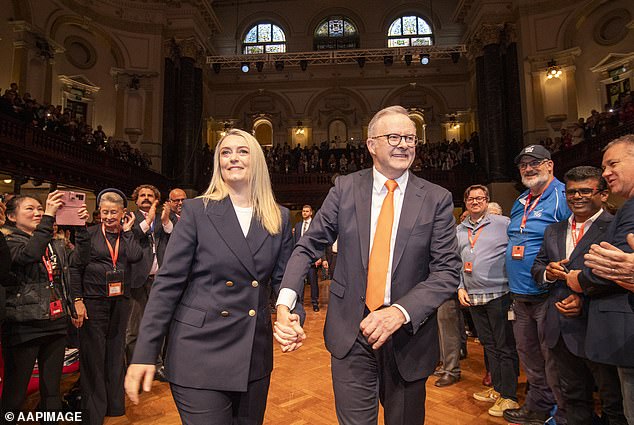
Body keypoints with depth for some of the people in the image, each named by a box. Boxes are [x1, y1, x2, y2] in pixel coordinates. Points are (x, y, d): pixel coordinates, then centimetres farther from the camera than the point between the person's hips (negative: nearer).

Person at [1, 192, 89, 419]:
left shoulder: (54, 244, 14)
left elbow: (76, 259, 1)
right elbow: (28, 254, -24)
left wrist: (81, 227, -9)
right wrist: (49, 217, -30)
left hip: (56, 324, 5)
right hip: (23, 327, -5)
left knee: (52, 390, 15)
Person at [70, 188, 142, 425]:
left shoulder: (128, 235, 6)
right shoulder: (89, 234, -2)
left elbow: (135, 257, -13)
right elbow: (76, 268, -4)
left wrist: (127, 231, -6)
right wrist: (77, 300, -11)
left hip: (120, 300, 3)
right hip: (93, 301, -3)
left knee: (116, 352, 13)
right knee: (93, 354, 4)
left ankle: (115, 405, 29)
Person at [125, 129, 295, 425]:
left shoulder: (279, 218, 3)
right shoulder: (197, 211, -5)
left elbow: (283, 279, 5)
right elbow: (169, 282, -7)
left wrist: (292, 316, -15)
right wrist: (144, 353, -10)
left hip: (255, 353, 4)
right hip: (200, 351, -3)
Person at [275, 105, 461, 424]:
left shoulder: (437, 200, -5)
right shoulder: (345, 189, -3)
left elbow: (448, 271, -8)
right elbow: (307, 247, -3)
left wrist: (400, 312, -23)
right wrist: (284, 302, -17)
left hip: (408, 332, 1)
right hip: (350, 334, 0)